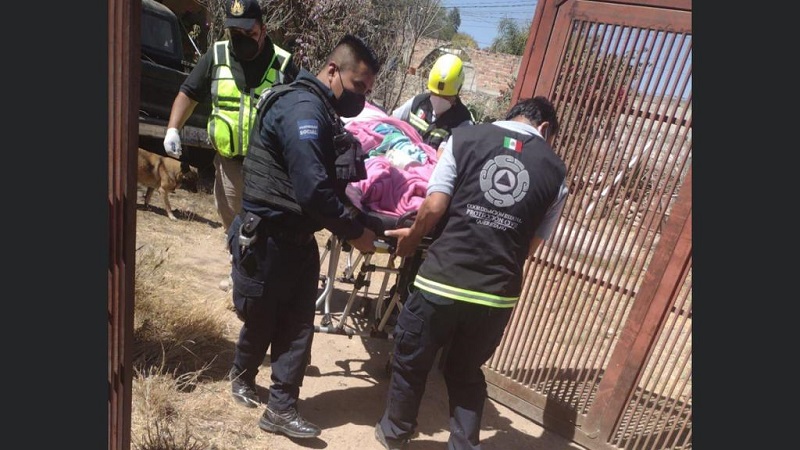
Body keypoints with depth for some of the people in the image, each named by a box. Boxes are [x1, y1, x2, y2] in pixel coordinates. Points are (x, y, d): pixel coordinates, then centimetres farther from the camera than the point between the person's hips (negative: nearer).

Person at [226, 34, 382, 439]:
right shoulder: (303, 109, -20)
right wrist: (354, 232, -17)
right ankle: (242, 376, 43)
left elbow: (335, 183, 13)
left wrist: (362, 224, 5)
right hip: (266, 239, -8)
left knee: (297, 325, 8)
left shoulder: (322, 114, 13)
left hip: (298, 239, 8)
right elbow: (313, 190, -28)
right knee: (261, 321, 14)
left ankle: (280, 409, 21)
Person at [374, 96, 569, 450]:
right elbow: (532, 245, 9)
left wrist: (412, 238, 12)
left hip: (442, 281, -1)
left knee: (410, 361, 22)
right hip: (498, 295, 2)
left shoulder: (465, 137, 0)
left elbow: (434, 207, -7)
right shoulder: (556, 171, 5)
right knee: (467, 371, 25)